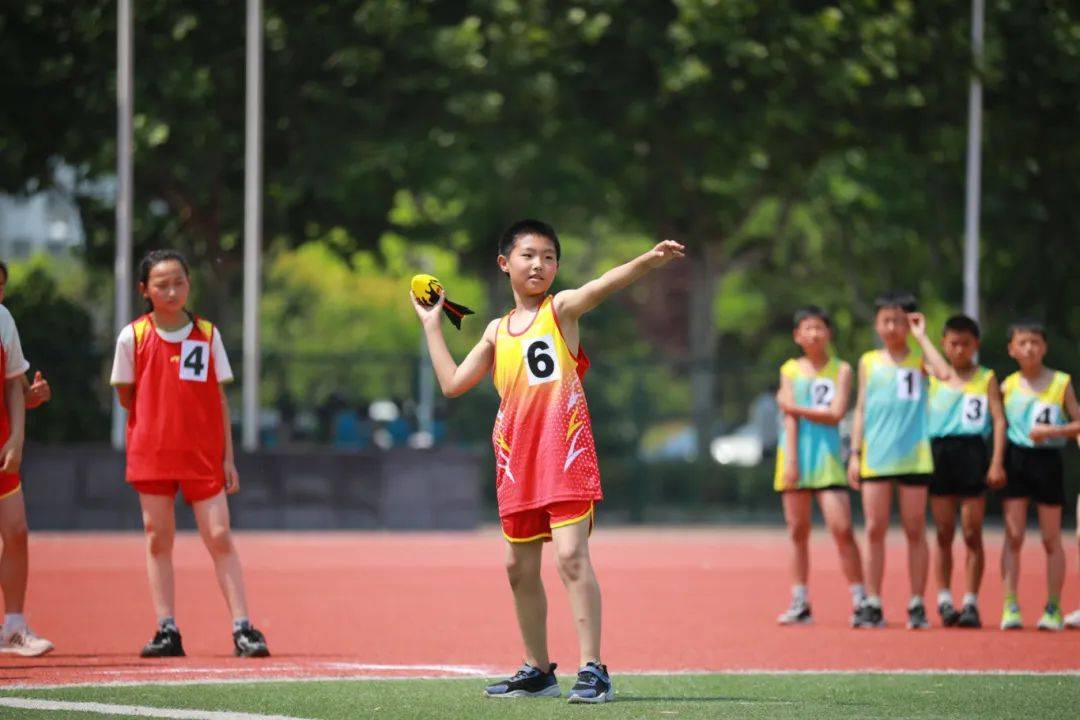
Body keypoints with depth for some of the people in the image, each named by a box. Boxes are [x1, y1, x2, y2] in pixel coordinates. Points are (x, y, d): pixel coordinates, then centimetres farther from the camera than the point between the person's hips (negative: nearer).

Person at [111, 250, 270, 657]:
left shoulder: (208, 334, 3)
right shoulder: (133, 337, -1)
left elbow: (219, 399, 5)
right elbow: (126, 397, 8)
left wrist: (228, 456, 2)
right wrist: (163, 419, 4)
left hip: (203, 454, 0)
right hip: (151, 452, 0)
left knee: (220, 537, -6)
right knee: (158, 539, 2)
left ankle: (242, 628, -7)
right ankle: (167, 631, 6)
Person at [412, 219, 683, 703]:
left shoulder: (561, 309, 1)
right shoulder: (498, 331, 17)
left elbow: (603, 285, -18)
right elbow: (453, 383, 19)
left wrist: (649, 260, -37)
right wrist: (432, 326, 22)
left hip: (564, 453, -6)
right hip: (517, 462, 6)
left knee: (571, 554, -16)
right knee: (520, 566, 11)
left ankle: (592, 669, -17)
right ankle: (537, 670, 24)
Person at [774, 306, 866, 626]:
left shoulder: (841, 370, 3)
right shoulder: (790, 370, 9)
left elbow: (835, 414, -8)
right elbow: (790, 418, 0)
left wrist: (794, 407, -7)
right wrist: (791, 461, -7)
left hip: (827, 458, -2)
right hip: (795, 456, 2)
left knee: (842, 529, -10)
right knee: (798, 531, 4)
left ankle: (860, 600, -5)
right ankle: (800, 603, 9)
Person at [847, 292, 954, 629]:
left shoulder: (918, 358, 3)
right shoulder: (868, 362, 11)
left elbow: (945, 373, -18)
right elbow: (861, 409, 13)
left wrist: (921, 336, -9)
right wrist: (855, 453, 7)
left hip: (913, 458, -2)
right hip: (875, 458, 2)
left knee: (915, 531, 2)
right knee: (874, 531, 0)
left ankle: (917, 605, 7)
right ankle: (873, 604, 4)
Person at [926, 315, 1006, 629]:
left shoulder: (986, 378, 6)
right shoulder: (933, 377, 11)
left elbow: (999, 419, 0)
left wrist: (997, 462, -9)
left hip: (972, 452, -2)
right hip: (939, 451, 2)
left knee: (972, 533, -1)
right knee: (943, 534, 3)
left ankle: (971, 603, 2)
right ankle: (944, 600, 7)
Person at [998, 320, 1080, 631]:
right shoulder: (1008, 385, 4)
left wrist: (1052, 431, -16)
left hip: (1047, 461, -1)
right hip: (1015, 459, 1)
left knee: (1051, 539, 4)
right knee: (1013, 537, -3)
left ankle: (1053, 609, 10)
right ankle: (1010, 608, -4)